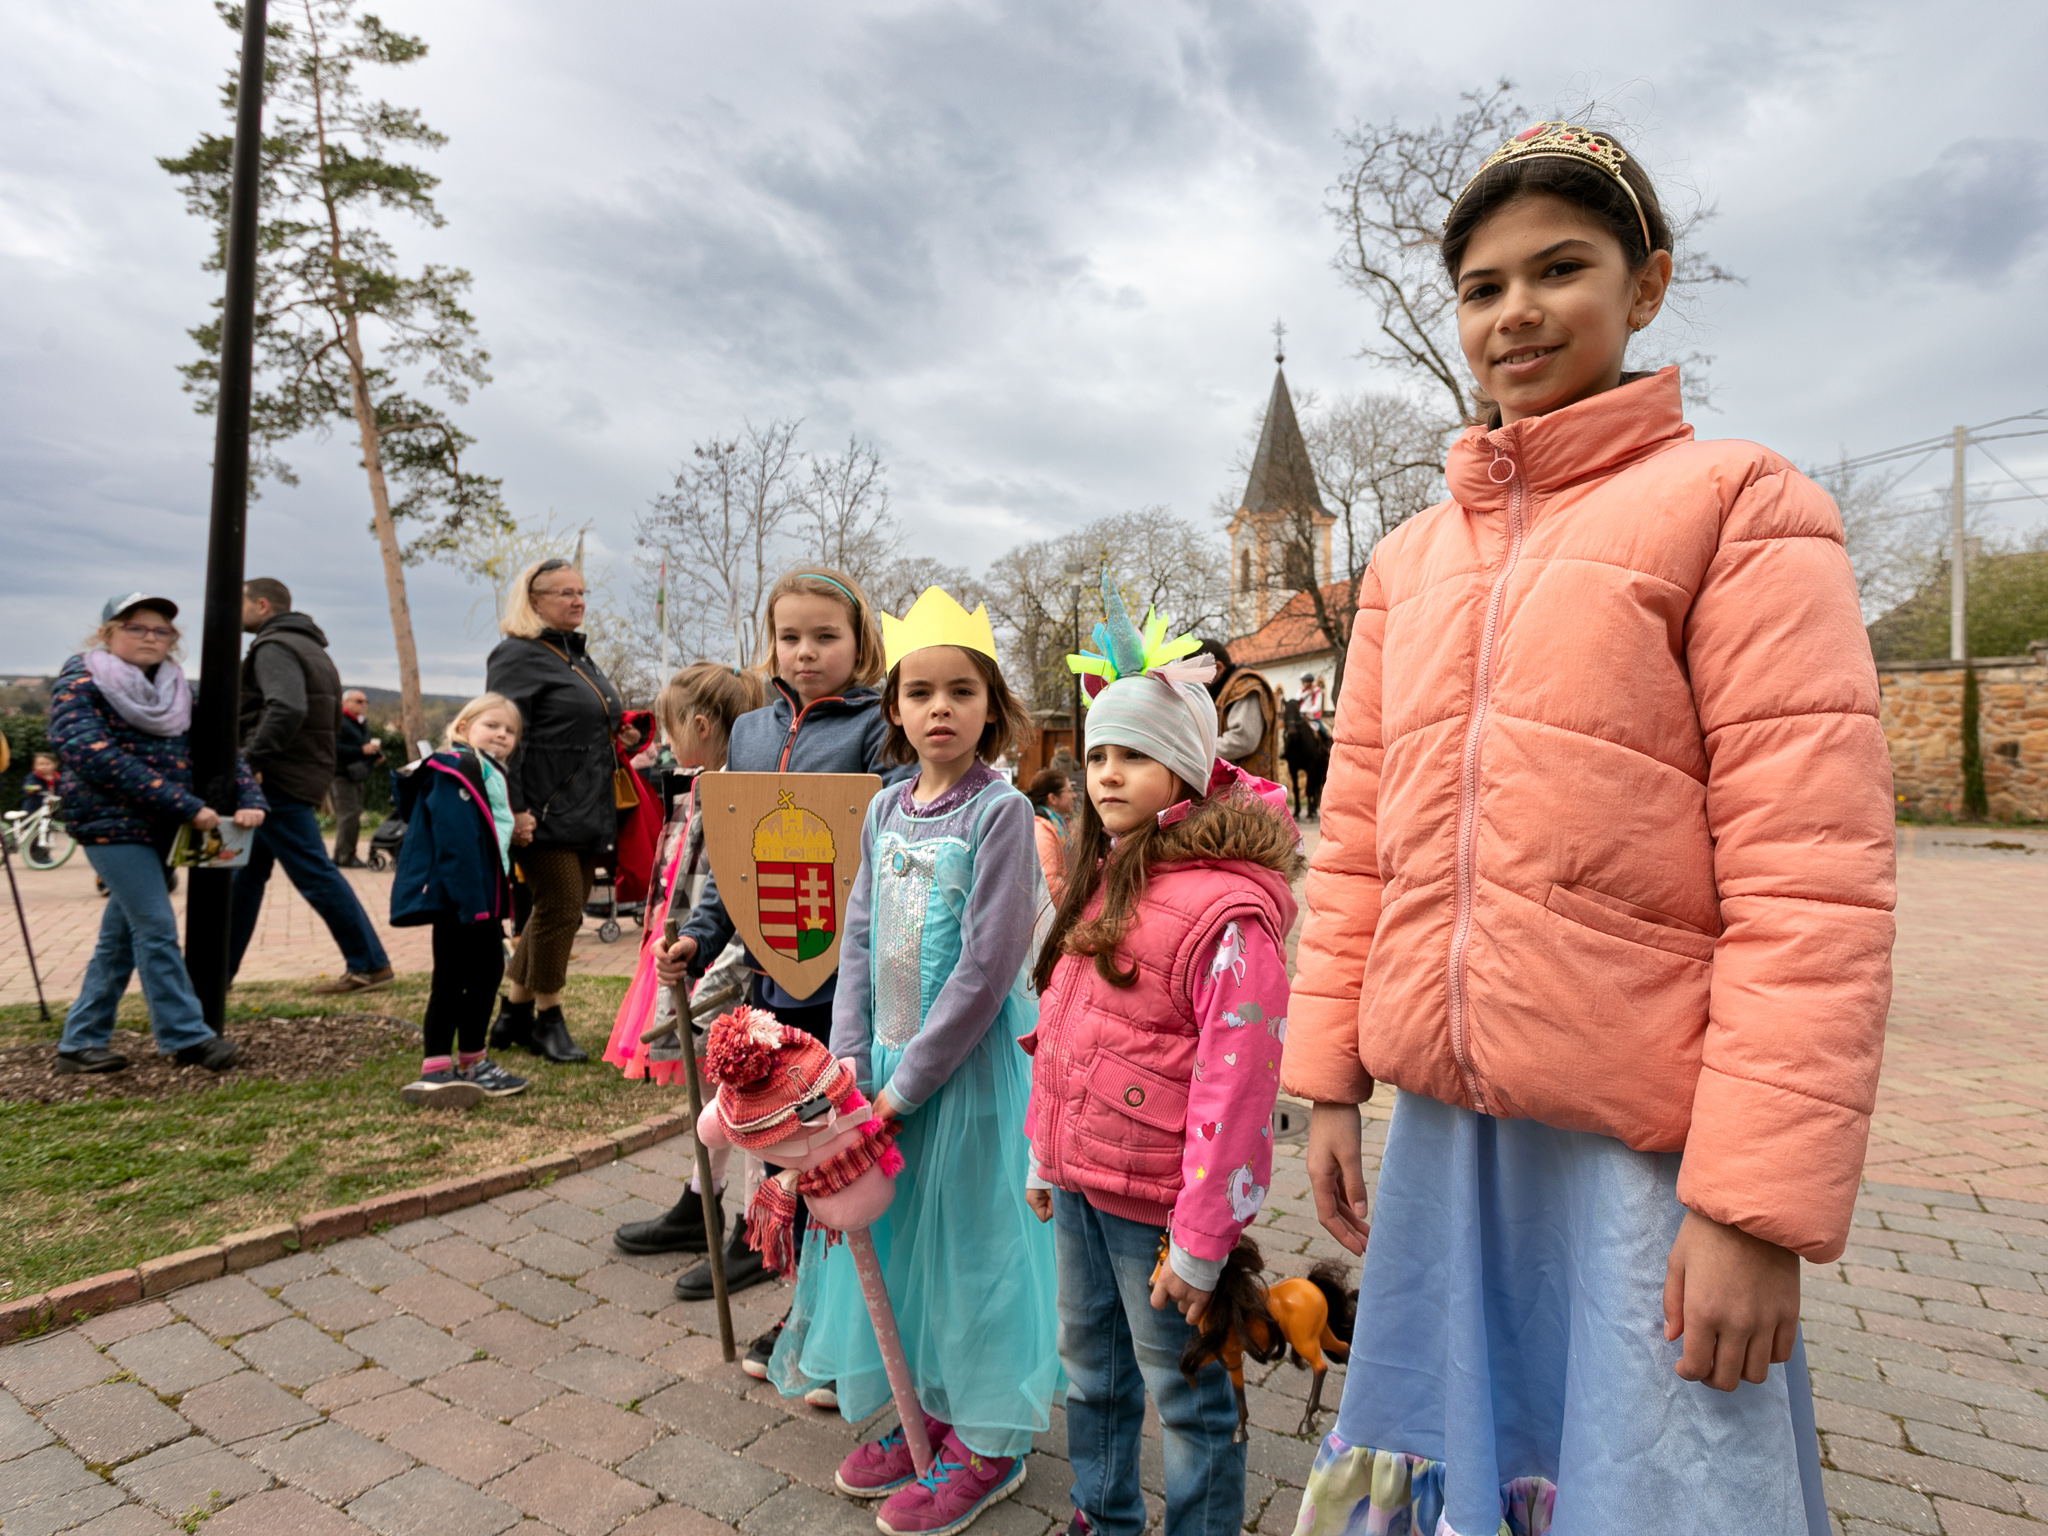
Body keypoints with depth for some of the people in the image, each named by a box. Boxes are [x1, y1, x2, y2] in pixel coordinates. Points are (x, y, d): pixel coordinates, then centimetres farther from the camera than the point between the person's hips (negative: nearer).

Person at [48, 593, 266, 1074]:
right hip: (111, 822, -6)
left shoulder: (173, 689, 13)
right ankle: (187, 1036, -3)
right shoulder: (80, 683, -5)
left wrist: (249, 798, -11)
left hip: (157, 827, 6)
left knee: (120, 937, 10)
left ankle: (80, 1041, 21)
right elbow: (95, 757, -18)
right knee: (157, 927, -10)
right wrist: (187, 806, -23)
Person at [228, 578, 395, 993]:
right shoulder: (311, 648, 20)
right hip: (304, 775, 10)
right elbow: (332, 720, 23)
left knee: (314, 873, -7)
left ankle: (369, 964, -4)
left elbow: (286, 709, -28)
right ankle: (219, 970, 25)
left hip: (278, 781, -10)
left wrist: (251, 760, -24)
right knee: (246, 874, 16)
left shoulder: (274, 647, -11)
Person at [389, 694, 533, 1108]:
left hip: (481, 897, 11)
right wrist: (471, 902, -26)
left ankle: (472, 1062, 29)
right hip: (456, 898, -11)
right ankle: (435, 1072, 3)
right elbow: (455, 842, -23)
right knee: (451, 980, -5)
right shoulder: (455, 771, -14)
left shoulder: (490, 774, 19)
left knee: (489, 971, 16)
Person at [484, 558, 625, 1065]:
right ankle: (547, 1021, 12)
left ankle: (514, 1014, 25)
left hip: (587, 814, 9)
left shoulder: (580, 657, 20)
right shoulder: (518, 656, -9)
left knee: (558, 913, 12)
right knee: (560, 910, -4)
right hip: (547, 814, -9)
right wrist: (511, 809, -22)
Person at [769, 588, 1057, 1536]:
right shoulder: (884, 810, 5)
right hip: (887, 1062, 6)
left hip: (967, 1063, -6)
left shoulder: (1000, 812, -14)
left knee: (966, 1236, 7)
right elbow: (859, 940, 8)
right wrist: (850, 1058, -2)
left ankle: (984, 1441, 29)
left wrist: (907, 1083, -16)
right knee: (894, 1234, 17)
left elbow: (987, 968, -18)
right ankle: (919, 1412, 40)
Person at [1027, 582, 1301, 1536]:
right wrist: (1044, 1150, 15)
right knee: (1089, 1372, 24)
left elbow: (1236, 1081, -22)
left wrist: (1200, 1241, -19)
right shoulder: (1103, 882, 7)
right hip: (1080, 1182, 9)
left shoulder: (1224, 904, -21)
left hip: (1157, 1201, -8)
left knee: (1187, 1397, 10)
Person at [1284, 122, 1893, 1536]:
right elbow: (1358, 839, 9)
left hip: (1643, 1143, -4)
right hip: (1441, 1123, 5)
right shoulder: (1409, 561, 10)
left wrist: (1759, 1205, -15)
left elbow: (1814, 882, -12)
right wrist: (1330, 1082, 7)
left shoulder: (1736, 504, -5)